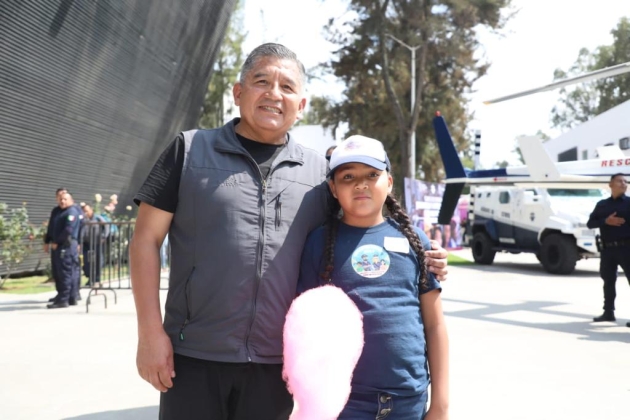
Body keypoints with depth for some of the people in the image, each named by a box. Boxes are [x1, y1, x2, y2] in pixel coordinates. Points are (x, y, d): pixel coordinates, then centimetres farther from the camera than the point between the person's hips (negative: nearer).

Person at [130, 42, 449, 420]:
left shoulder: (318, 170, 9)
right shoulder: (190, 149, 2)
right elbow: (147, 240, 1)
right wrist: (151, 332, -7)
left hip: (276, 363, 2)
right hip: (194, 357, -2)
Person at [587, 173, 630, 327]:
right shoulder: (602, 205, 12)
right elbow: (590, 223, 6)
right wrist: (605, 221, -10)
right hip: (607, 249, 4)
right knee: (608, 281, 11)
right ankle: (608, 312, 22)